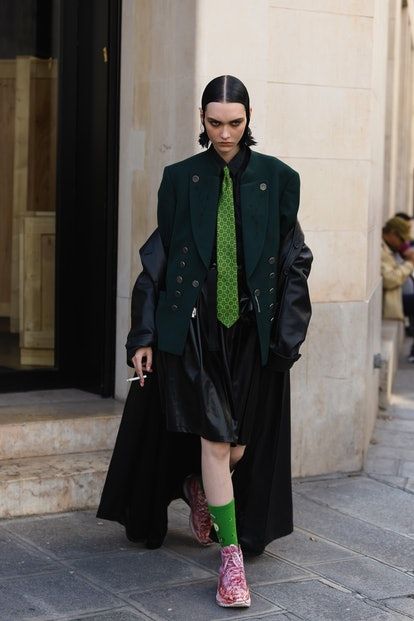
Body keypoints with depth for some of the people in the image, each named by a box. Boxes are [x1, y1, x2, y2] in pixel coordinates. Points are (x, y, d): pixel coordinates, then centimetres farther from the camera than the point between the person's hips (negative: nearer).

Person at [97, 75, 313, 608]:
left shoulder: (277, 178, 2)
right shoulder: (180, 179, 3)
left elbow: (293, 260, 3)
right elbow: (158, 258, 4)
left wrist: (286, 336, -4)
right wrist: (144, 335, 0)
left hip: (253, 330, 1)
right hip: (195, 327, -1)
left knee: (241, 444, 8)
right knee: (215, 439, -9)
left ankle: (199, 488, 42)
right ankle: (232, 559, -1)